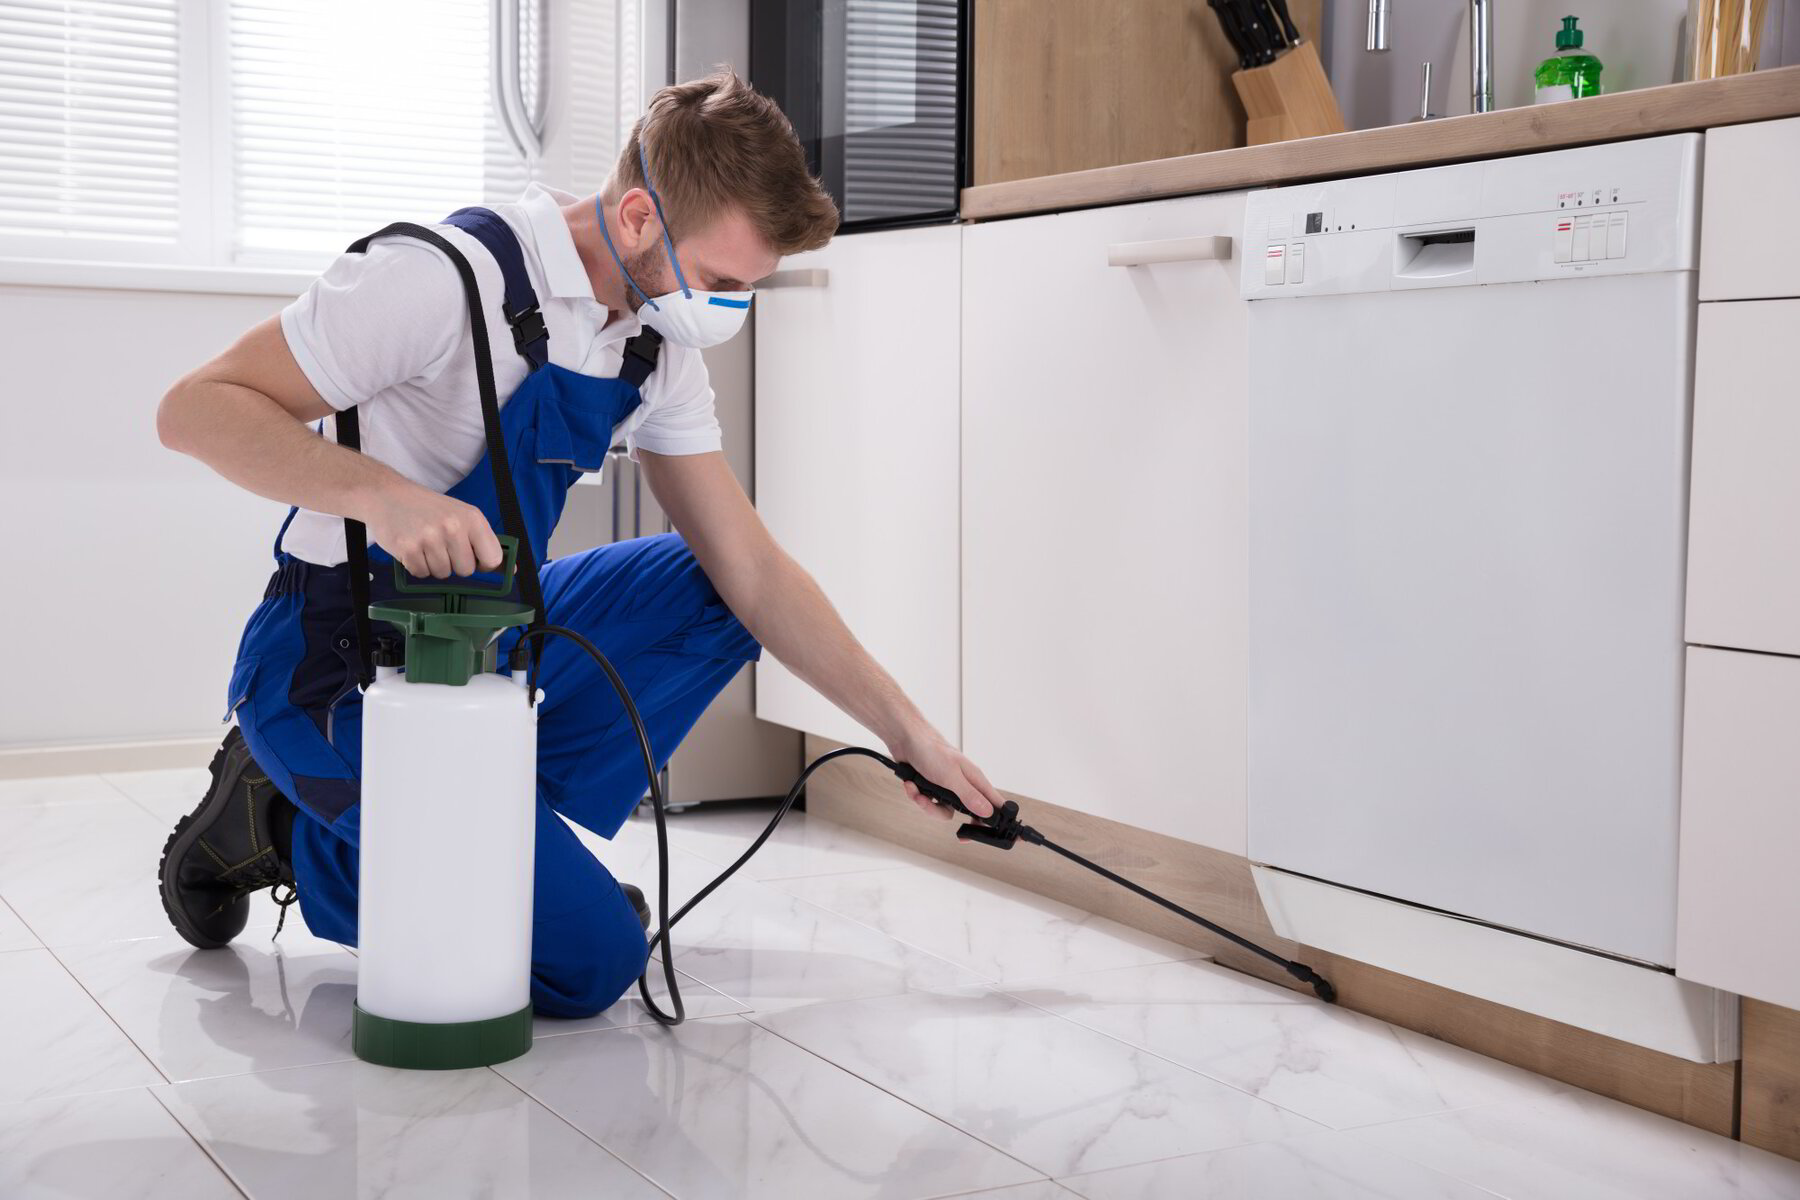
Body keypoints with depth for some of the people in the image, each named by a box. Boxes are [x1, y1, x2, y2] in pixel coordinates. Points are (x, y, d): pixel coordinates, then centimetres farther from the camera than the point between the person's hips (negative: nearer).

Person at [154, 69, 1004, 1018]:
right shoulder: (443, 279, -23)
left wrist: (905, 730, -2)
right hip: (345, 674, -8)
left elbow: (749, 567, 3)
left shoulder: (656, 346, 1)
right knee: (588, 960, -15)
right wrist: (379, 492, -40)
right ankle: (293, 834, 2)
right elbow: (195, 409, -23)